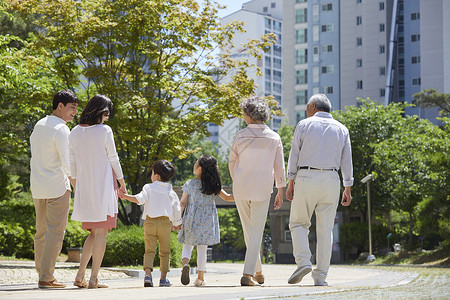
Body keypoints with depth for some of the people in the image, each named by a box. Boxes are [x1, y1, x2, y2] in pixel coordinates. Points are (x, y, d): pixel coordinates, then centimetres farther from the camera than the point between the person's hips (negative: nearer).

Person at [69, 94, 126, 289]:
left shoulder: (75, 132, 5)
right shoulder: (104, 131, -10)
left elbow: (72, 163, 9)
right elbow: (113, 159, -4)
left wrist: (76, 187, 19)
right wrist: (122, 181, 9)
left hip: (84, 187, 6)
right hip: (103, 185, -6)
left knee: (94, 232, 16)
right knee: (101, 232, 1)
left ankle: (80, 275, 6)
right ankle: (94, 278, -2)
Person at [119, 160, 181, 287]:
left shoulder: (149, 188, 2)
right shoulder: (172, 193, 11)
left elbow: (140, 199, -15)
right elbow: (177, 210, 16)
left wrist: (126, 196, -14)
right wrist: (177, 223, 29)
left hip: (150, 222, -1)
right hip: (165, 223, 1)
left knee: (149, 250, -1)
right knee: (164, 252, 9)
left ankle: (148, 274, -20)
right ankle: (163, 278, 7)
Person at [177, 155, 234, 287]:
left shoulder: (190, 184, -8)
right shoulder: (214, 185, -2)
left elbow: (182, 203, -6)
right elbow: (227, 197, 1)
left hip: (191, 220, -1)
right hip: (207, 220, 1)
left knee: (188, 245, 13)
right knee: (202, 249, 8)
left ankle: (185, 264, -16)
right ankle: (200, 278, 10)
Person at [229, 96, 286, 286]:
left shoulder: (240, 137, -5)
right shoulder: (274, 138, -3)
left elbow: (232, 164, 5)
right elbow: (279, 168, -1)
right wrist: (280, 193, 7)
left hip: (241, 190, 1)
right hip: (262, 191, -1)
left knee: (249, 231, 15)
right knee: (256, 233, 2)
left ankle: (257, 272, 24)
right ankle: (248, 274, -8)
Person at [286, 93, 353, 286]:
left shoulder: (304, 125, 3)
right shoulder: (341, 129, 11)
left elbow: (294, 156, 0)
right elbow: (346, 162, 9)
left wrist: (290, 184, 3)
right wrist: (348, 189, 13)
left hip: (306, 178, -2)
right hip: (330, 180, 2)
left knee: (298, 223, 11)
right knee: (325, 229, 5)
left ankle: (303, 262, -9)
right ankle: (321, 276, 2)